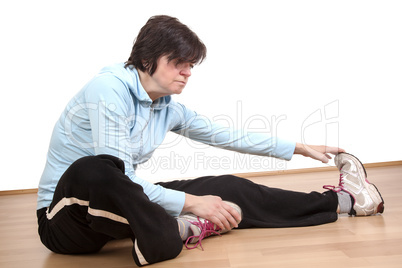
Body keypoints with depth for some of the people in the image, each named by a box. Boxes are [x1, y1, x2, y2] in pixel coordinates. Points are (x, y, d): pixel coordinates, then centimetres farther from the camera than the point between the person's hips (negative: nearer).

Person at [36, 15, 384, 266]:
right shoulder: (108, 89, -23)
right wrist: (191, 202, -26)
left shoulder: (169, 108, 0)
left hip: (120, 203, 6)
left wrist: (302, 148, 13)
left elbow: (228, 136, 8)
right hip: (63, 216, -6)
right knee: (93, 171, -43)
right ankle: (173, 232, -20)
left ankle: (339, 200, 9)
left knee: (228, 188, -1)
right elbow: (115, 178, -29)